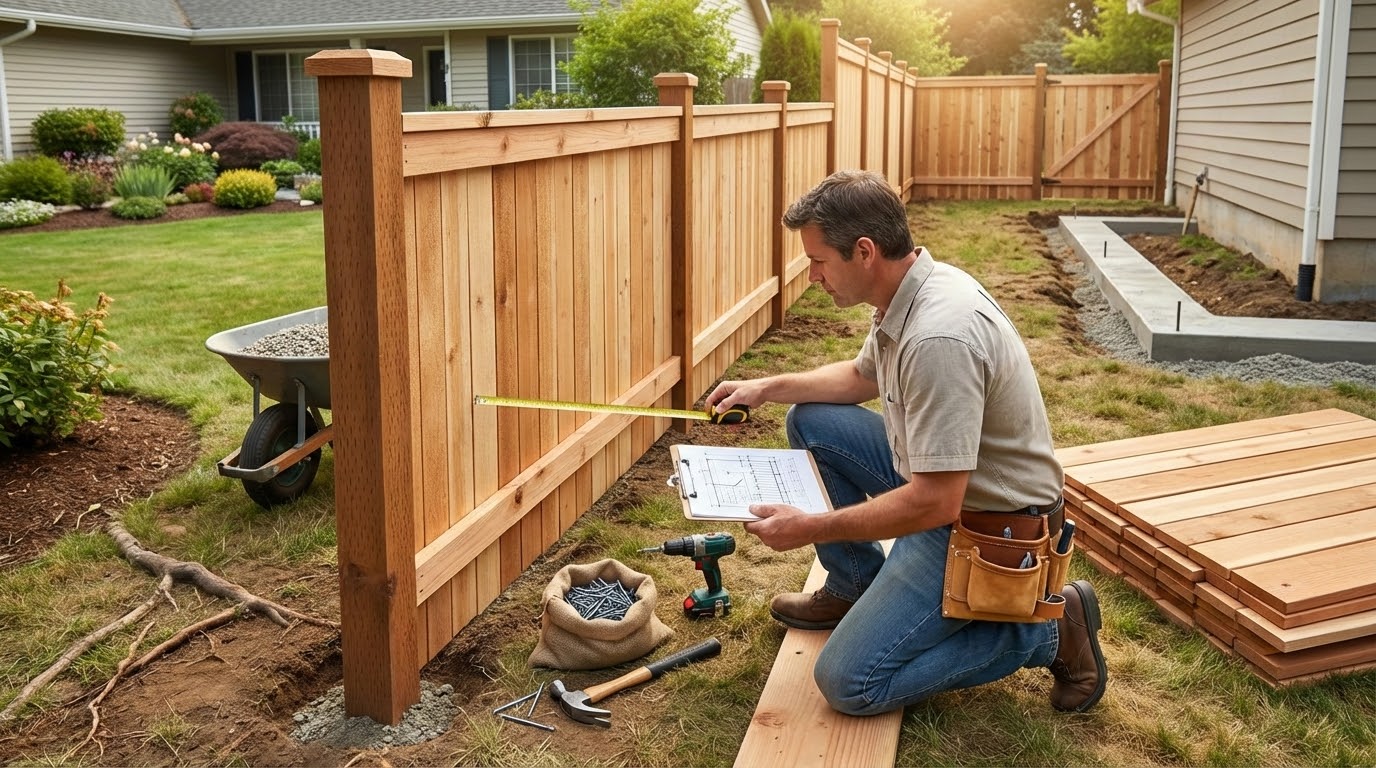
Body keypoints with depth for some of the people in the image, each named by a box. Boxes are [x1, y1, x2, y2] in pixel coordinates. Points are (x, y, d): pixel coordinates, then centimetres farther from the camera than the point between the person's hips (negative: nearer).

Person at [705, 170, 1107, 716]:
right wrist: (767, 387, 10)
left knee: (848, 683, -11)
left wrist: (809, 528, -24)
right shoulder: (912, 290, -1)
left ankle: (1046, 628, -1)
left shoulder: (939, 337, -33)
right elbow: (862, 376, 20)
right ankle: (856, 585, 21)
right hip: (942, 482, 9)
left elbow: (935, 504, -33)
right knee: (809, 420, 10)